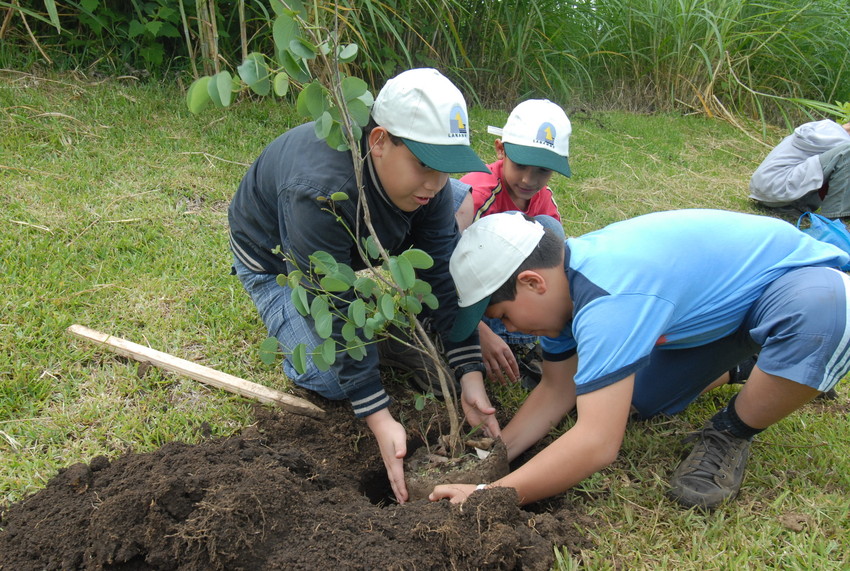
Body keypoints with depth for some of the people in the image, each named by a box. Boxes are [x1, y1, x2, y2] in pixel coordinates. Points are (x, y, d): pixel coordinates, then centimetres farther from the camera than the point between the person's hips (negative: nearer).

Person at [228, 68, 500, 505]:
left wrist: (469, 376, -29)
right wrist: (380, 420, -40)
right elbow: (333, 312, -40)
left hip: (356, 251, 5)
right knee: (332, 379, -25)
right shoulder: (320, 190, -43)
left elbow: (444, 274, -22)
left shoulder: (426, 180, -23)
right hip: (277, 261, -5)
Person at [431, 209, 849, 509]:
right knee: (630, 402, 3)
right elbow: (559, 390, -3)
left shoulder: (607, 300, -40)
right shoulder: (559, 282, -11)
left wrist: (489, 495, -34)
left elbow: (596, 444, -41)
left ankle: (729, 436, -14)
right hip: (716, 298, 8)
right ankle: (748, 364, 27)